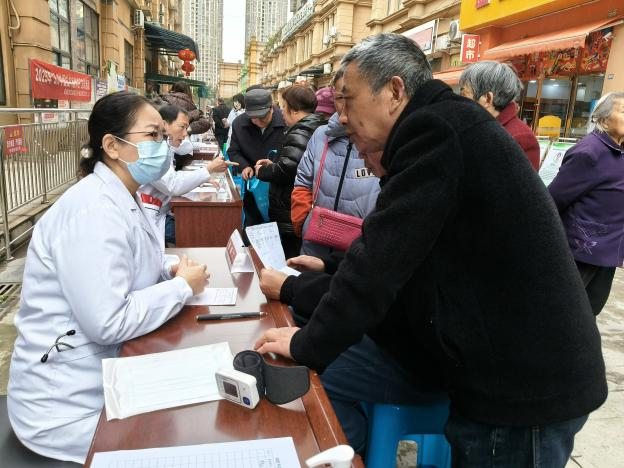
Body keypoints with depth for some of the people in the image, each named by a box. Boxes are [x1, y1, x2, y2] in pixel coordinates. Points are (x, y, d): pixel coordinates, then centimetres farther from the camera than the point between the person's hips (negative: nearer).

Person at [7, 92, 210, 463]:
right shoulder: (94, 212, -26)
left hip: (109, 369, 9)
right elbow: (109, 323, -30)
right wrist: (183, 287, -19)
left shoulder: (123, 197, 5)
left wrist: (171, 267, -1)